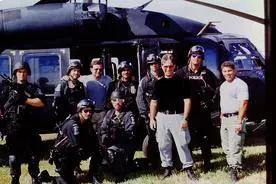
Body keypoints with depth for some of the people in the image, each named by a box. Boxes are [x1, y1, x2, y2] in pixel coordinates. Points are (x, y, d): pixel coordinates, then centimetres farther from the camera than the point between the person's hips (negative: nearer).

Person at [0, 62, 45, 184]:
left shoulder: (33, 88, 10)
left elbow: (41, 102, -6)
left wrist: (24, 100, -12)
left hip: (30, 128, 1)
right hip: (13, 128, 0)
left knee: (33, 155, 7)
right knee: (14, 157, 2)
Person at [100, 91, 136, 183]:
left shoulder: (128, 115, -4)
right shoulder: (109, 114, 13)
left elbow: (130, 133, -16)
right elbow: (103, 129, 6)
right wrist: (105, 137, -14)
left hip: (125, 144, -6)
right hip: (111, 144, 6)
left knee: (111, 152, -29)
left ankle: (120, 174, -6)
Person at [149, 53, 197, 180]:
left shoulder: (182, 82, -1)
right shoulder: (158, 83, 10)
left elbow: (187, 101, -3)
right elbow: (154, 102, 13)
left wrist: (185, 119, -9)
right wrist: (152, 118, 8)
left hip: (177, 116, -4)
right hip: (162, 117, 4)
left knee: (182, 143, -4)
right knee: (163, 144, 7)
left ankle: (188, 168, 6)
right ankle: (167, 168, 19)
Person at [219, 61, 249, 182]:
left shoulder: (240, 84, -11)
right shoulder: (223, 86, 17)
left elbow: (244, 104, -17)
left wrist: (239, 121, -21)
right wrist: (221, 117, 18)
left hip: (235, 118, -9)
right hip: (224, 119, 9)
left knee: (234, 146, -10)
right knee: (225, 146, 12)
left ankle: (234, 170, -6)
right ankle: (232, 165, 22)